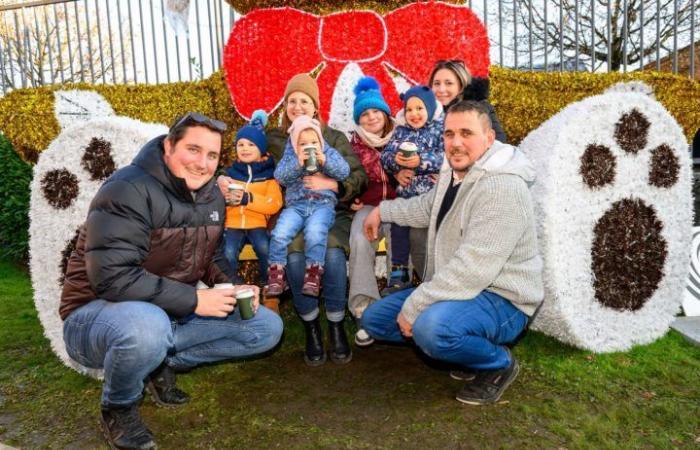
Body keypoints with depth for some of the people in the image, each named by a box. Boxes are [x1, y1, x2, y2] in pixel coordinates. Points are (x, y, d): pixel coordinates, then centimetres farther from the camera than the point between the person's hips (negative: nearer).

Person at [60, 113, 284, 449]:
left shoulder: (212, 196, 2)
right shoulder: (128, 189, -23)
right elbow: (112, 277, -30)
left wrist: (233, 288, -9)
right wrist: (194, 300, -28)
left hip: (173, 313, 7)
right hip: (98, 313, -6)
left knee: (268, 327, -1)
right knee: (146, 326, -43)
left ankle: (163, 363, 7)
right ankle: (118, 407, -7)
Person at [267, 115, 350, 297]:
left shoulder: (329, 153, 14)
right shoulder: (290, 156, 15)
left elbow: (344, 172, -1)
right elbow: (280, 176, 0)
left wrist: (325, 161, -14)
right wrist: (297, 163, -13)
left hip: (323, 204, -1)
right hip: (296, 204, 2)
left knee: (315, 233, -33)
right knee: (280, 233, -24)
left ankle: (313, 274, -18)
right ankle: (276, 273, -8)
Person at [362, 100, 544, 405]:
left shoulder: (501, 187, -26)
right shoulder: (454, 171, 6)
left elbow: (473, 269, -32)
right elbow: (427, 207, 28)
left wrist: (413, 307, -26)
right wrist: (382, 210, 29)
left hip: (500, 300, -9)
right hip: (455, 289, 10)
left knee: (430, 328, -39)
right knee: (374, 318, 10)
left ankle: (499, 364, -6)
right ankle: (464, 347, 12)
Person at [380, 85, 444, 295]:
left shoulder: (440, 128, 5)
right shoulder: (400, 131, 17)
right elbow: (385, 156, 8)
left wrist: (421, 161, -21)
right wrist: (395, 160, -14)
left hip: (432, 191, -4)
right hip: (406, 191, 4)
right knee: (398, 222, -8)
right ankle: (399, 273, 2)